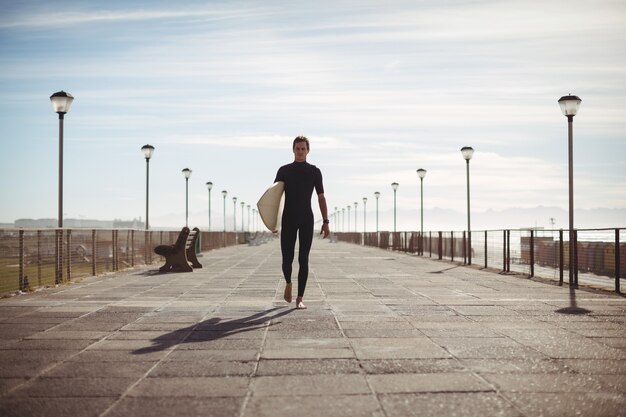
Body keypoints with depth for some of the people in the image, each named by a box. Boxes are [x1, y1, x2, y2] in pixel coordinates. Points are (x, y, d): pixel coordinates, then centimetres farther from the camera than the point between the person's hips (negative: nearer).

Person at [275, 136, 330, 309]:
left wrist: (325, 221, 0)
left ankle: (299, 299, 0)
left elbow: (321, 198, 7)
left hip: (307, 219, 0)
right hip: (288, 219, 0)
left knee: (303, 260, -4)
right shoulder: (284, 170, 6)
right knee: (287, 258, -1)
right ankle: (288, 283, 31)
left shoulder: (314, 171, 6)